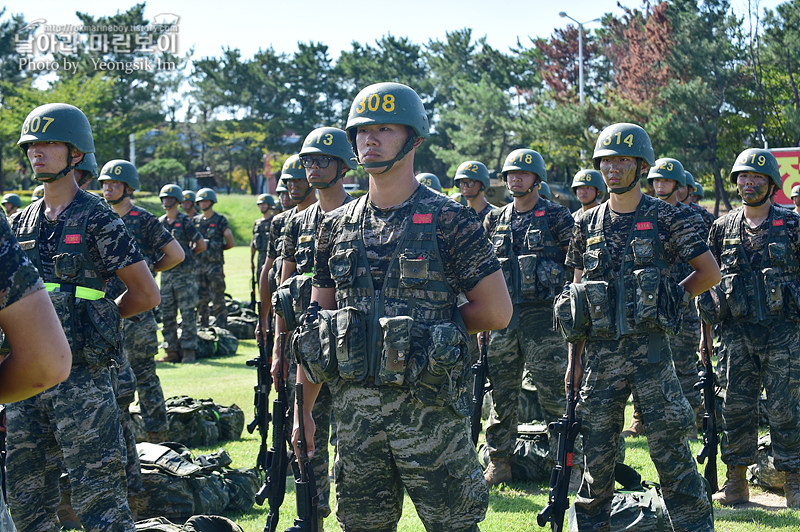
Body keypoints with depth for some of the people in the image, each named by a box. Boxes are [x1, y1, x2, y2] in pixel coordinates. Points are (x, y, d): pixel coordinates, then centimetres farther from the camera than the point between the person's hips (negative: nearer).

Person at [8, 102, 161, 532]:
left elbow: (147, 294, -2)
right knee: (26, 495, 11)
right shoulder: (23, 222, 13)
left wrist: (95, 318, 4)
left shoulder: (97, 220, -4)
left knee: (97, 495, -5)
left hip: (80, 374, -6)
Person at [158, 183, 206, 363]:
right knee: (167, 314, 6)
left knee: (187, 314, -3)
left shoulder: (185, 222, -5)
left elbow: (201, 245, -3)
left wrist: (185, 255, 6)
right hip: (166, 273, 6)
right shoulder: (160, 223, 11)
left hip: (184, 273, -6)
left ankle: (188, 351, 0)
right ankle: (171, 351, 12)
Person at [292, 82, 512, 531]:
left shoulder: (449, 220, -5)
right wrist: (303, 409, 9)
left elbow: (497, 311, -6)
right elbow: (317, 323, 13)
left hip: (429, 406, -4)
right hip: (354, 405, 5)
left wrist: (429, 323, 0)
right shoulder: (337, 226, 9)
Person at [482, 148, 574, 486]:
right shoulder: (495, 221, 13)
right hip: (502, 315, 5)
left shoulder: (556, 217, -1)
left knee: (553, 392, -4)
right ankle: (499, 463, 15)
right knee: (501, 393, 8)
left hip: (543, 314, -5)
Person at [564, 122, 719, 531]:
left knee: (670, 447, -3)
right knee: (597, 451, 7)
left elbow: (709, 273, 5)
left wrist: (670, 297, 2)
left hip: (649, 347, -3)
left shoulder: (664, 217, 0)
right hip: (599, 349, 3)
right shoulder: (588, 224, 11)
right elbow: (579, 293, 14)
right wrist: (574, 358, 10)